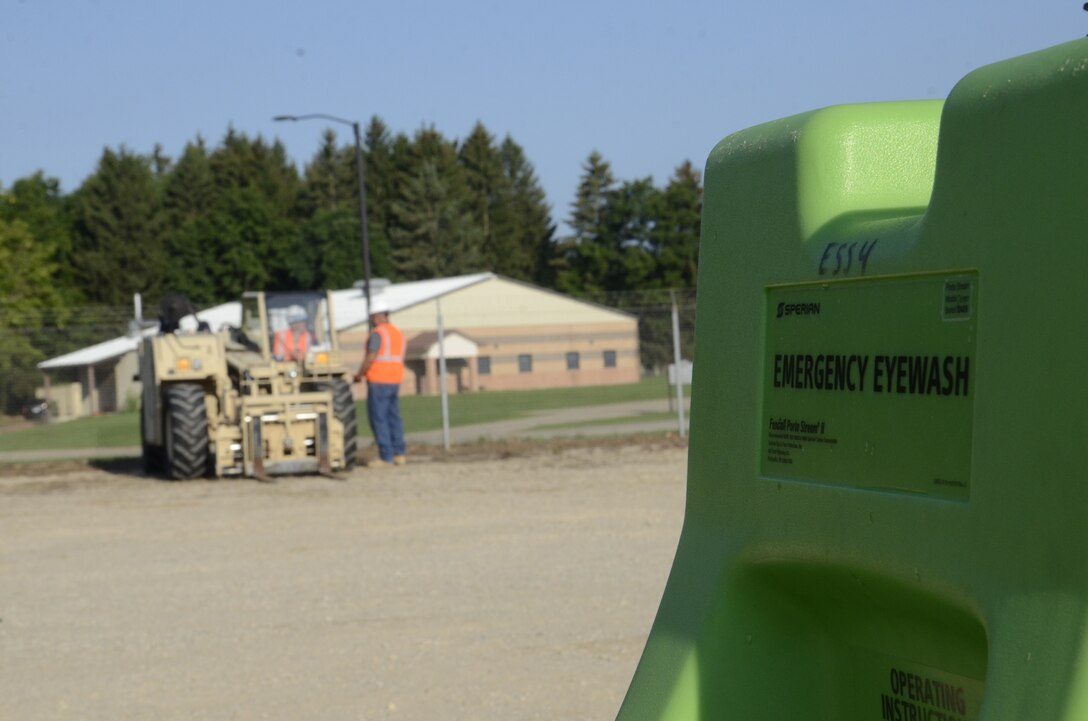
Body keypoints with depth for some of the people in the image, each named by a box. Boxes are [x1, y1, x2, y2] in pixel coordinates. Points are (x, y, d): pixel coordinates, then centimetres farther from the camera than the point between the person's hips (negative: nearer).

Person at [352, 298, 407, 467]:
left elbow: (371, 357, -18)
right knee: (394, 417, 11)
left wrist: (360, 374, -7)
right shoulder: (398, 333, 14)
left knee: (378, 418, -5)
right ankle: (399, 454, 9)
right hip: (395, 380, 8)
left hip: (378, 381, -8)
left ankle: (386, 457, -8)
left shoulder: (378, 333, -11)